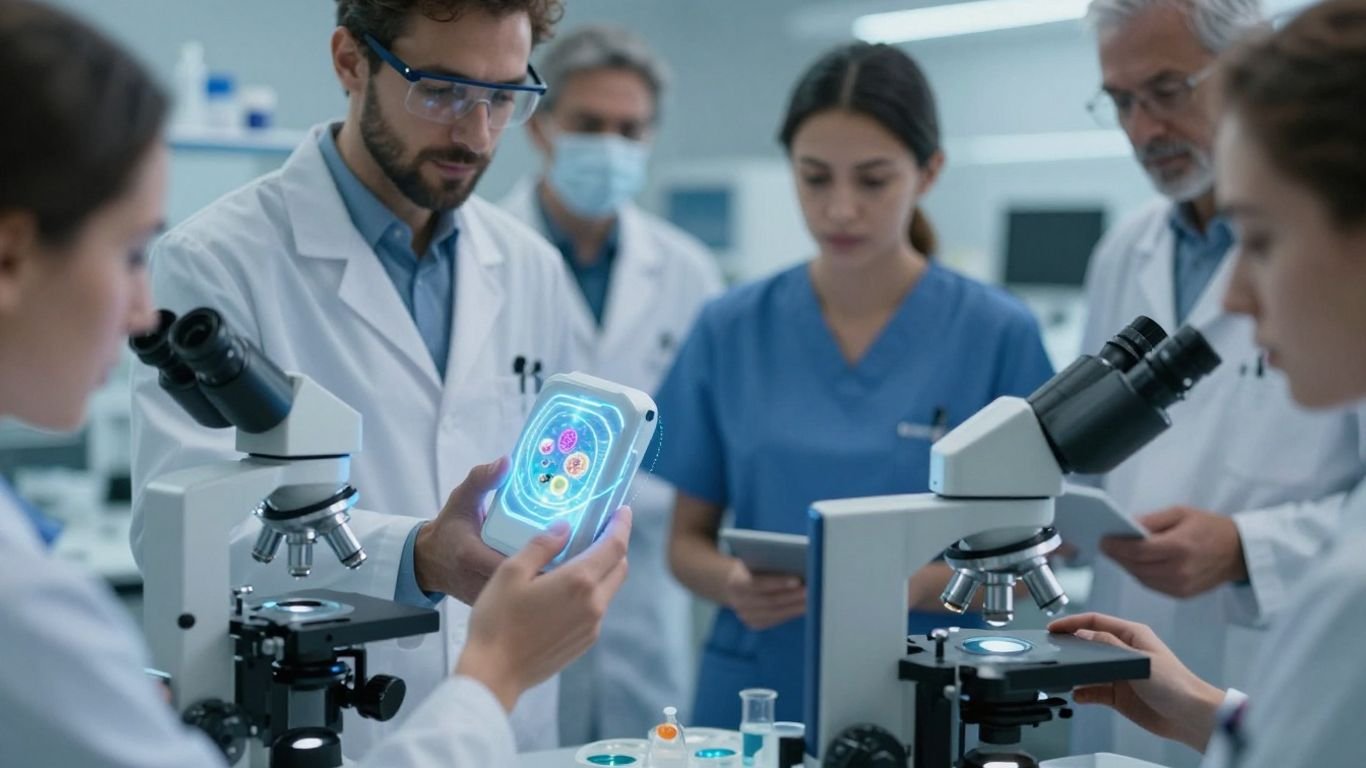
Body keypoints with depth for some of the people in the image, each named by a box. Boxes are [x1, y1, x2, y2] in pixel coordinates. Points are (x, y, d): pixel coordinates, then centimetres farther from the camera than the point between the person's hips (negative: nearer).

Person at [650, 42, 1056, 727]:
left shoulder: (999, 335, -6)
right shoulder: (729, 331, 0)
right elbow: (687, 539, 6)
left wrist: (914, 585, -21)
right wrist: (733, 583, -15)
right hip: (756, 694, 2)